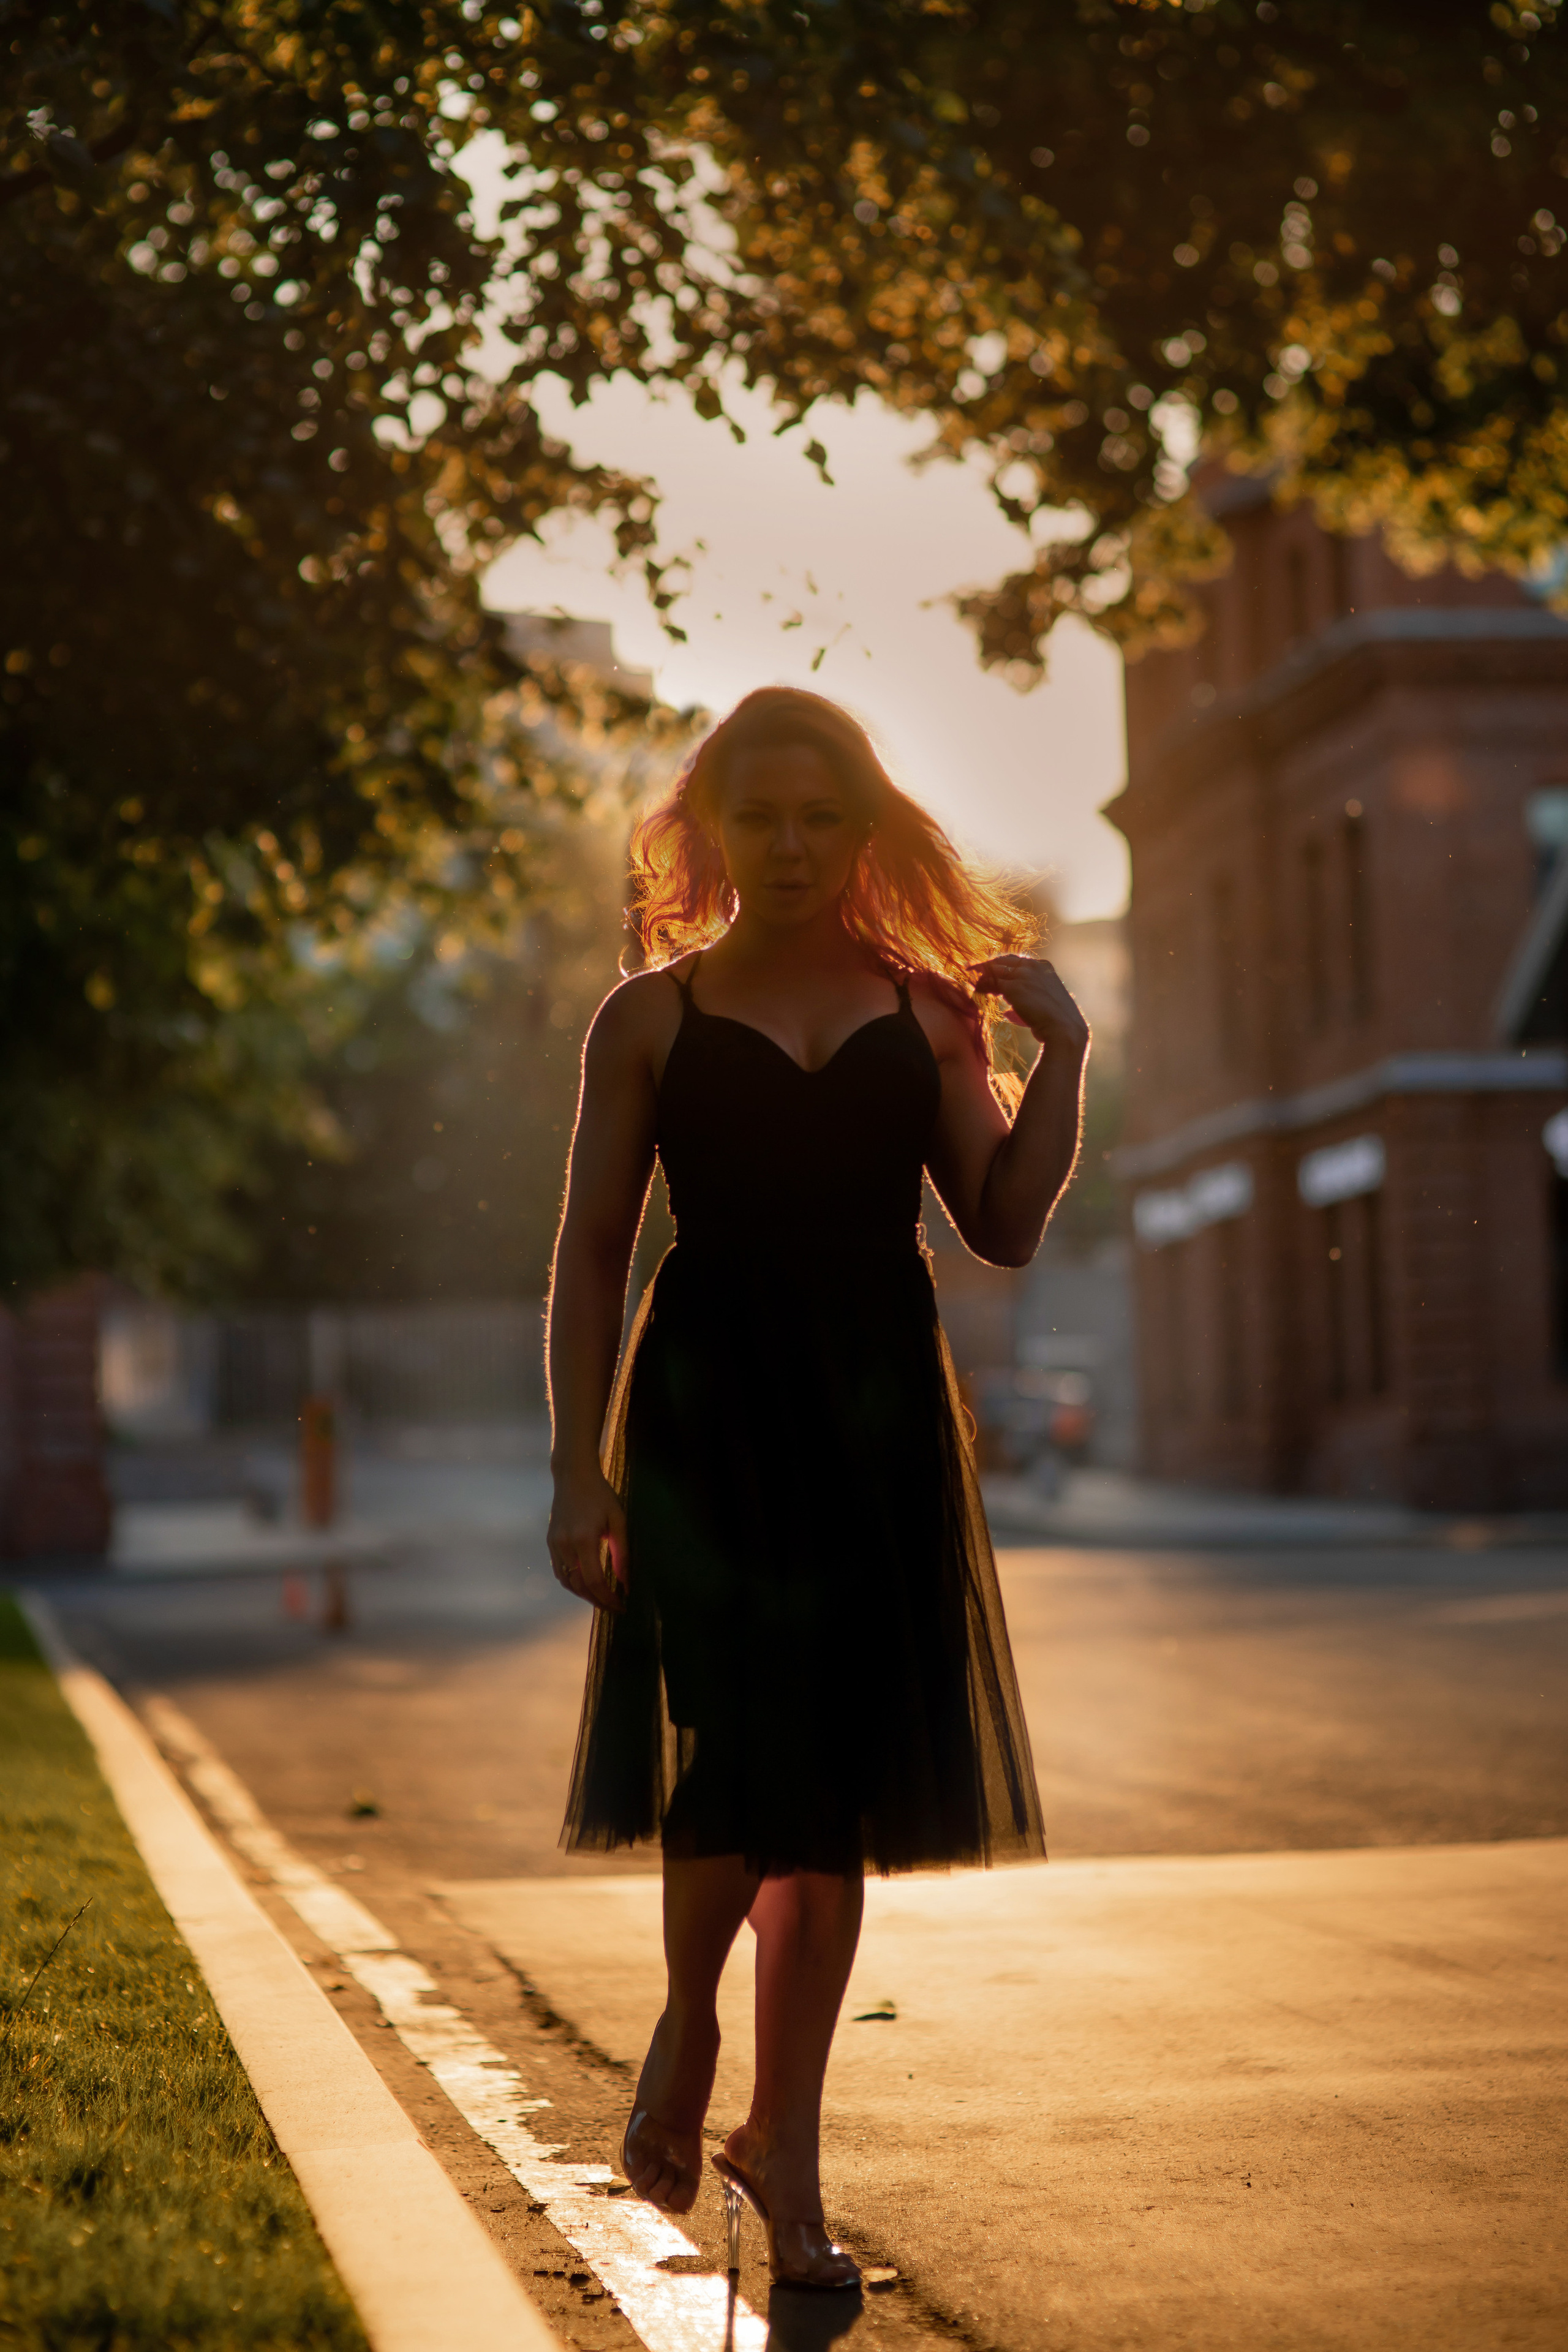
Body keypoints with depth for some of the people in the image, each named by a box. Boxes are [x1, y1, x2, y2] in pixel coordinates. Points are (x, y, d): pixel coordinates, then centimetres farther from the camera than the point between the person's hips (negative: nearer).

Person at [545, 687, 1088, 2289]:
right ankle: (686, 2036, 15)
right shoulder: (653, 1020, 6)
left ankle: (784, 2150, 16)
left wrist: (1060, 1047, -2)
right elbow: (590, 1258, 4)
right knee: (738, 1768, -15)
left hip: (879, 1419, 3)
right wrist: (580, 1473, -3)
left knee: (840, 1793, 4)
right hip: (707, 1411, -2)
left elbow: (1006, 1229, 7)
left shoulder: (925, 1008, 11)